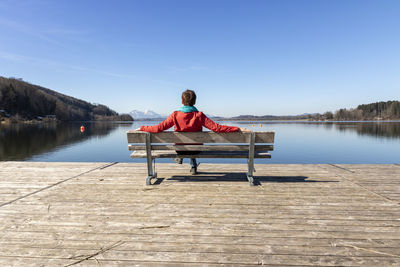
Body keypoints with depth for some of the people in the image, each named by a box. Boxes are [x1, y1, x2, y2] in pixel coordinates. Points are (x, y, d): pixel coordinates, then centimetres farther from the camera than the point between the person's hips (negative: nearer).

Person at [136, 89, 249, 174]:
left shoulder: (175, 115, -18)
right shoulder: (199, 115, -19)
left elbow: (159, 128, -19)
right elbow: (216, 128, -24)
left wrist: (142, 128, -5)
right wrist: (238, 129, -19)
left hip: (180, 149, 0)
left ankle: (180, 158, 48)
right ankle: (193, 166, 38)